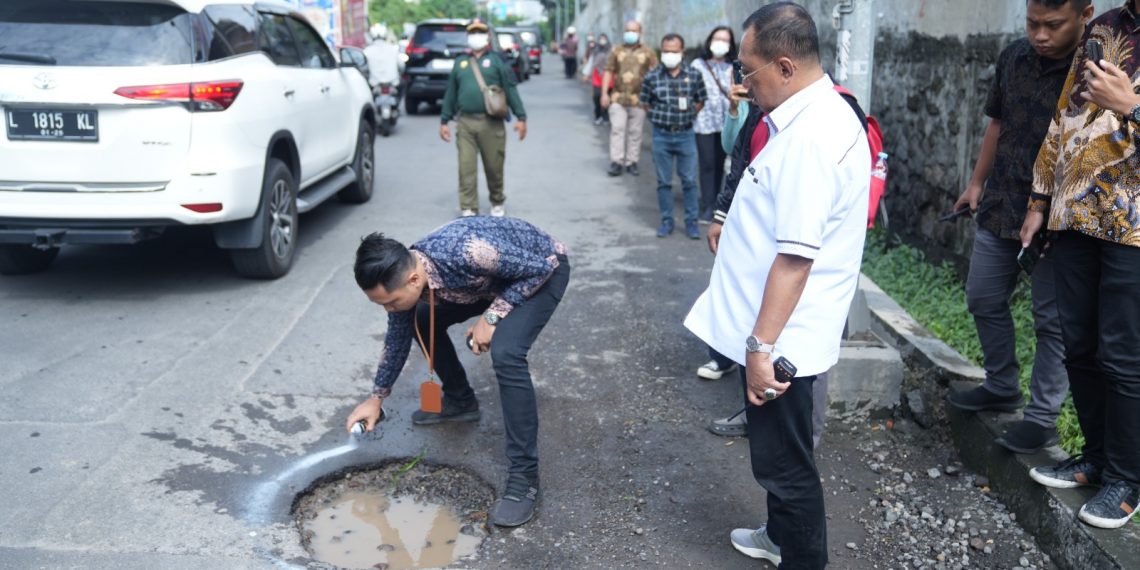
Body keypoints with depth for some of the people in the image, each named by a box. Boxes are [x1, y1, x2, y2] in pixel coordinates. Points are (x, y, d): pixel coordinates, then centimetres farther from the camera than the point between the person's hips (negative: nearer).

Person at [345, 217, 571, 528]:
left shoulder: (466, 252, -41)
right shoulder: (401, 276, -16)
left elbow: (539, 268, -26)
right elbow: (398, 338, 3)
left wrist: (491, 316, -26)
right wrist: (377, 397, 10)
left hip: (542, 269, -7)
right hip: (495, 276, 7)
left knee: (505, 354, -28)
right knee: (423, 321, 9)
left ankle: (524, 476, -20)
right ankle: (460, 401, 29)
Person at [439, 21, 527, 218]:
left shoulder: (497, 60, 6)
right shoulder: (460, 62, 16)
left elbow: (511, 89, 1)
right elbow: (451, 94, 18)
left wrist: (521, 117, -7)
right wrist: (444, 121, 15)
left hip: (491, 123, -2)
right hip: (465, 123, 3)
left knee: (494, 167, 5)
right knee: (466, 168, -2)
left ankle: (497, 203, 26)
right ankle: (468, 209, 3)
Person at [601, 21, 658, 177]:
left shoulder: (648, 52, 6)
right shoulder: (617, 51, 10)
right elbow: (608, 72, 9)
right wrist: (604, 93, 0)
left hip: (638, 99, -1)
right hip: (618, 98, 1)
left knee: (635, 132, 4)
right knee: (617, 129, -5)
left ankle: (632, 162, 12)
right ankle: (616, 162, -4)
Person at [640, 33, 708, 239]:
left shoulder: (694, 75, -2)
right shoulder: (651, 77, -3)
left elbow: (700, 102, 8)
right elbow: (645, 104, 7)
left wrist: (688, 115, 1)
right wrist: (661, 116, 2)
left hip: (686, 134, 0)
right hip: (661, 135, 0)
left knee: (689, 181, 3)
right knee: (664, 181, 8)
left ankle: (691, 222, 13)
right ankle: (667, 221, 19)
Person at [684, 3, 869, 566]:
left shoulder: (811, 138, -25)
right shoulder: (811, 115, 8)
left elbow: (796, 256, -28)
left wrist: (761, 345, -26)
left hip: (780, 339, -10)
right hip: (770, 330, 10)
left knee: (783, 462, 7)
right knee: (775, 452, 26)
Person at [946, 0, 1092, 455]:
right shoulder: (1013, 58, 2)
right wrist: (977, 182, 18)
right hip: (1000, 208, 6)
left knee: (1052, 319, 3)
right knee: (983, 299, 16)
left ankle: (1042, 418, 15)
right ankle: (1001, 387, 35)